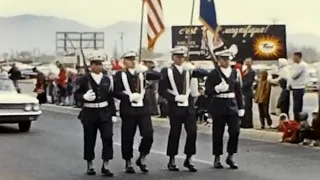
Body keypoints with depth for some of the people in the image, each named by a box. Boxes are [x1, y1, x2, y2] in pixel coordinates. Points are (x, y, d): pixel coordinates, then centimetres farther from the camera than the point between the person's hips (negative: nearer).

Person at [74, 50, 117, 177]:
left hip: (104, 113, 2)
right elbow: (76, 94, -4)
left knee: (108, 138, -8)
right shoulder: (84, 80, -3)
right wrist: (84, 97, -25)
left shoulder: (107, 80, 8)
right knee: (89, 140, 6)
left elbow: (110, 98, 9)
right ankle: (90, 165, 21)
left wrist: (113, 114, 6)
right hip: (89, 113, -2)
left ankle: (105, 166, 0)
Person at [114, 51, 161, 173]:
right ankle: (128, 163, 17)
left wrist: (145, 70, -14)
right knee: (127, 138, 3)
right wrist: (129, 97, -17)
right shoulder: (120, 75, 0)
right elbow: (116, 92, -6)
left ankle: (141, 159, 14)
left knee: (148, 135, -6)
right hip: (128, 110, -3)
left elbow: (158, 76, 0)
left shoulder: (141, 72, 11)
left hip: (143, 108, 3)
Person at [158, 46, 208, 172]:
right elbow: (161, 90, -7)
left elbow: (205, 74, -3)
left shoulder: (189, 69, 10)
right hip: (175, 107, -3)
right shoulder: (167, 71, -1)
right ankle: (172, 161, 14)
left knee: (192, 133, -2)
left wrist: (193, 68, -19)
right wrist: (175, 98, -17)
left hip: (189, 106, 3)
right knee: (175, 133, 3)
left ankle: (188, 159, 11)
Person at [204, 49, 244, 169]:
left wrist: (241, 108, 6)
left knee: (235, 131, -5)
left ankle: (230, 156, 11)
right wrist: (217, 88, -24)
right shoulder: (213, 74, -2)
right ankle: (217, 158, 16)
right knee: (218, 133, 4)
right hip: (218, 106, -2)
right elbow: (208, 91, -5)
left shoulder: (235, 73, 8)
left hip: (232, 106, 3)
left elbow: (238, 92, 10)